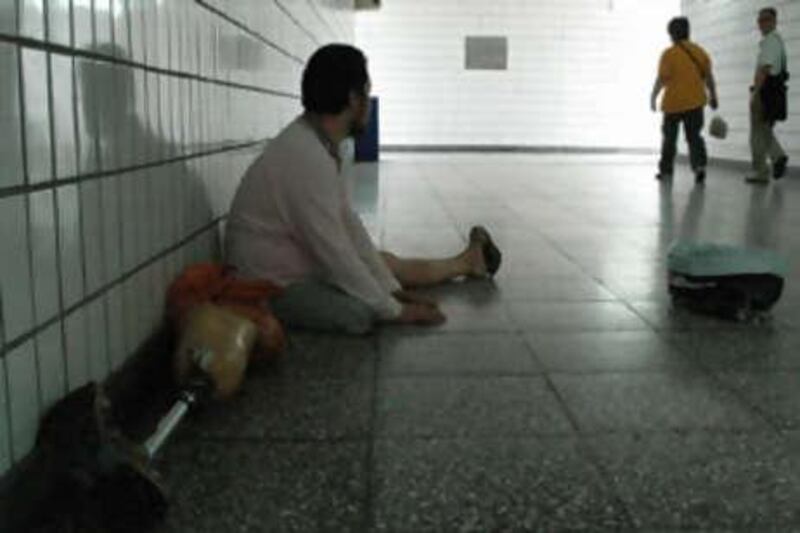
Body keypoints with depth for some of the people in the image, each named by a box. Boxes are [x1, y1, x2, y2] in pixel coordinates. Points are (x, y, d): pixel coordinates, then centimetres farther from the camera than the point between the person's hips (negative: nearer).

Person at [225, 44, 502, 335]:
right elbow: (333, 251, -27)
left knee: (389, 263, 19)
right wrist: (394, 310, -16)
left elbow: (346, 222, 4)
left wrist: (391, 288, 2)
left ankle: (465, 263, 46)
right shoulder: (306, 158, -31)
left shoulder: (322, 145, 0)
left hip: (300, 260, 10)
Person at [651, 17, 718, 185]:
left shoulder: (669, 54, -9)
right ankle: (700, 165, -14)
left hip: (673, 103, -3)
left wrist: (653, 97, -1)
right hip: (695, 101, 3)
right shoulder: (698, 50, 3)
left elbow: (661, 79, -13)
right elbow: (708, 76, 5)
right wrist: (713, 96, 15)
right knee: (694, 136, 8)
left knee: (669, 137, 12)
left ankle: (666, 171, 21)